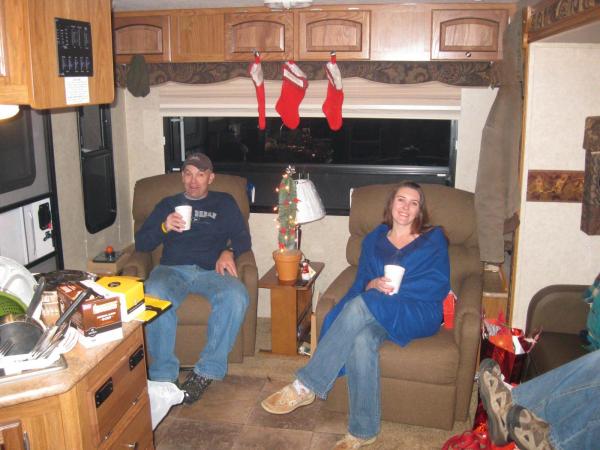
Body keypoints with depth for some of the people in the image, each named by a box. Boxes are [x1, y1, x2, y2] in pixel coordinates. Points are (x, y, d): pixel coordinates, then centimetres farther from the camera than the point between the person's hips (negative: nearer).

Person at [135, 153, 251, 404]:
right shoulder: (168, 204, 25)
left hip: (211, 271, 0)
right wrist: (164, 227, -3)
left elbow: (243, 238, 13)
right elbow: (141, 243, 17)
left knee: (236, 297, -34)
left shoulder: (224, 203, 23)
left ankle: (207, 372, -22)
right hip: (172, 270, 1)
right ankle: (164, 375, -24)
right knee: (154, 296, -36)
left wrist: (229, 251, -9)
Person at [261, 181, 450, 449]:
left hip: (419, 313, -3)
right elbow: (360, 282, 11)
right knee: (361, 340, -35)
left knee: (359, 305, -34)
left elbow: (439, 285, -2)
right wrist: (374, 284, -14)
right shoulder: (374, 239, 21)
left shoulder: (433, 239, 11)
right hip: (375, 314, 3)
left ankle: (305, 386, -29)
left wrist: (393, 288, -13)